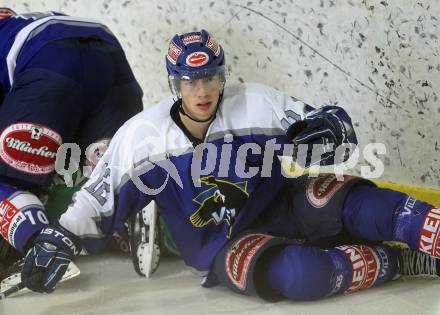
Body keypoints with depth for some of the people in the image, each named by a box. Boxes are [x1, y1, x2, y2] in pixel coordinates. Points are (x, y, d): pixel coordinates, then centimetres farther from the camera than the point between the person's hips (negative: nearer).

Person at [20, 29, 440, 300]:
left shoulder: (258, 103, -8)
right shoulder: (143, 135, -6)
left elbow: (329, 120, 0)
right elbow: (99, 200, 2)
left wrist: (329, 128, -22)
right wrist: (59, 239, -8)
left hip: (281, 208, 2)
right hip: (222, 246, -1)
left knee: (341, 200, -33)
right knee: (297, 274, -35)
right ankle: (397, 260, -18)